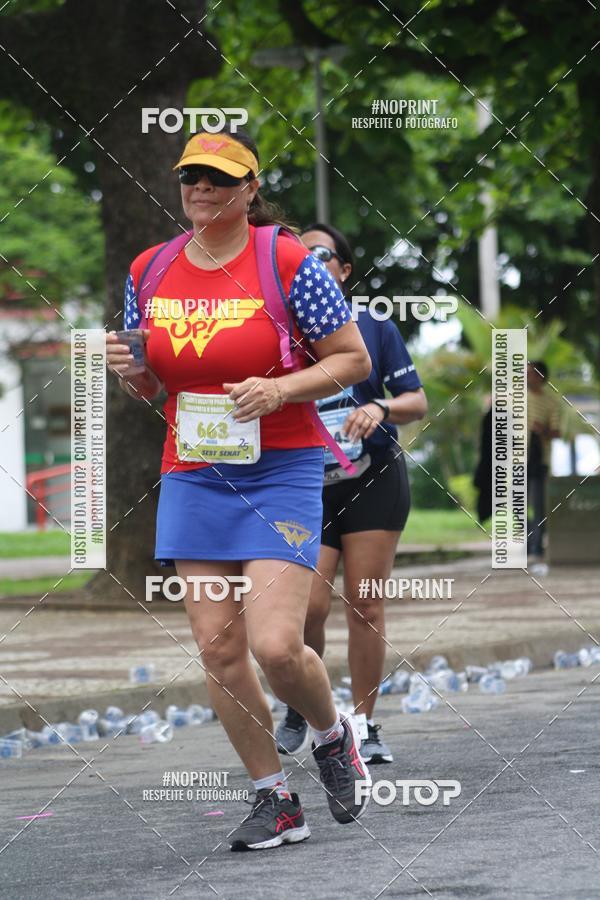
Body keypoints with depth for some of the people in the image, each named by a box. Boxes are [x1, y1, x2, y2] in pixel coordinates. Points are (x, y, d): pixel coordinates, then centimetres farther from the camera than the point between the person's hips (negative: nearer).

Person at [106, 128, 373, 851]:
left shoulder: (289, 262, -7)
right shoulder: (149, 271, 7)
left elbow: (353, 358, -2)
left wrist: (281, 389, -17)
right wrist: (129, 371, -6)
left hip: (281, 471, -4)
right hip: (191, 476, 5)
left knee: (276, 645, -14)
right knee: (217, 647, -1)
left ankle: (332, 734, 18)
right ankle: (275, 801, 12)